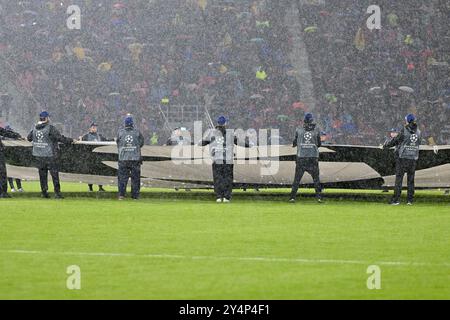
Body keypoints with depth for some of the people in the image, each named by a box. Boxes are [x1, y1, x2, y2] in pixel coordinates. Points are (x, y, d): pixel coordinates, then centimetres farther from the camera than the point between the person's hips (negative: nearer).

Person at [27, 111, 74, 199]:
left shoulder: (35, 128, 6)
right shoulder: (50, 128, -13)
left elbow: (29, 138, 19)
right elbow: (60, 138, -14)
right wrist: (71, 140, -1)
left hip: (38, 155, 5)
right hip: (49, 155, -5)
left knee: (42, 174, 12)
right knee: (54, 174, 0)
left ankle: (44, 193, 12)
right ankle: (57, 192, -4)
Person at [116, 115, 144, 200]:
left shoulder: (120, 132, -1)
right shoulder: (137, 133, -2)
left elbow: (118, 144, 9)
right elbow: (141, 143, 9)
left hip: (123, 159, 0)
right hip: (135, 158, 0)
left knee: (122, 177, 4)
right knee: (135, 177, 6)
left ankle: (121, 194, -5)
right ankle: (135, 196, 6)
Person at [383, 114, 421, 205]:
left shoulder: (404, 131, -11)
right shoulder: (418, 133, 3)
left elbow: (395, 140, -5)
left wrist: (385, 145, 13)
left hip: (402, 158, -4)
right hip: (413, 159, 4)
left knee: (399, 178, 0)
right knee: (411, 179, 10)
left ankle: (396, 199, -4)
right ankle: (410, 200, 9)